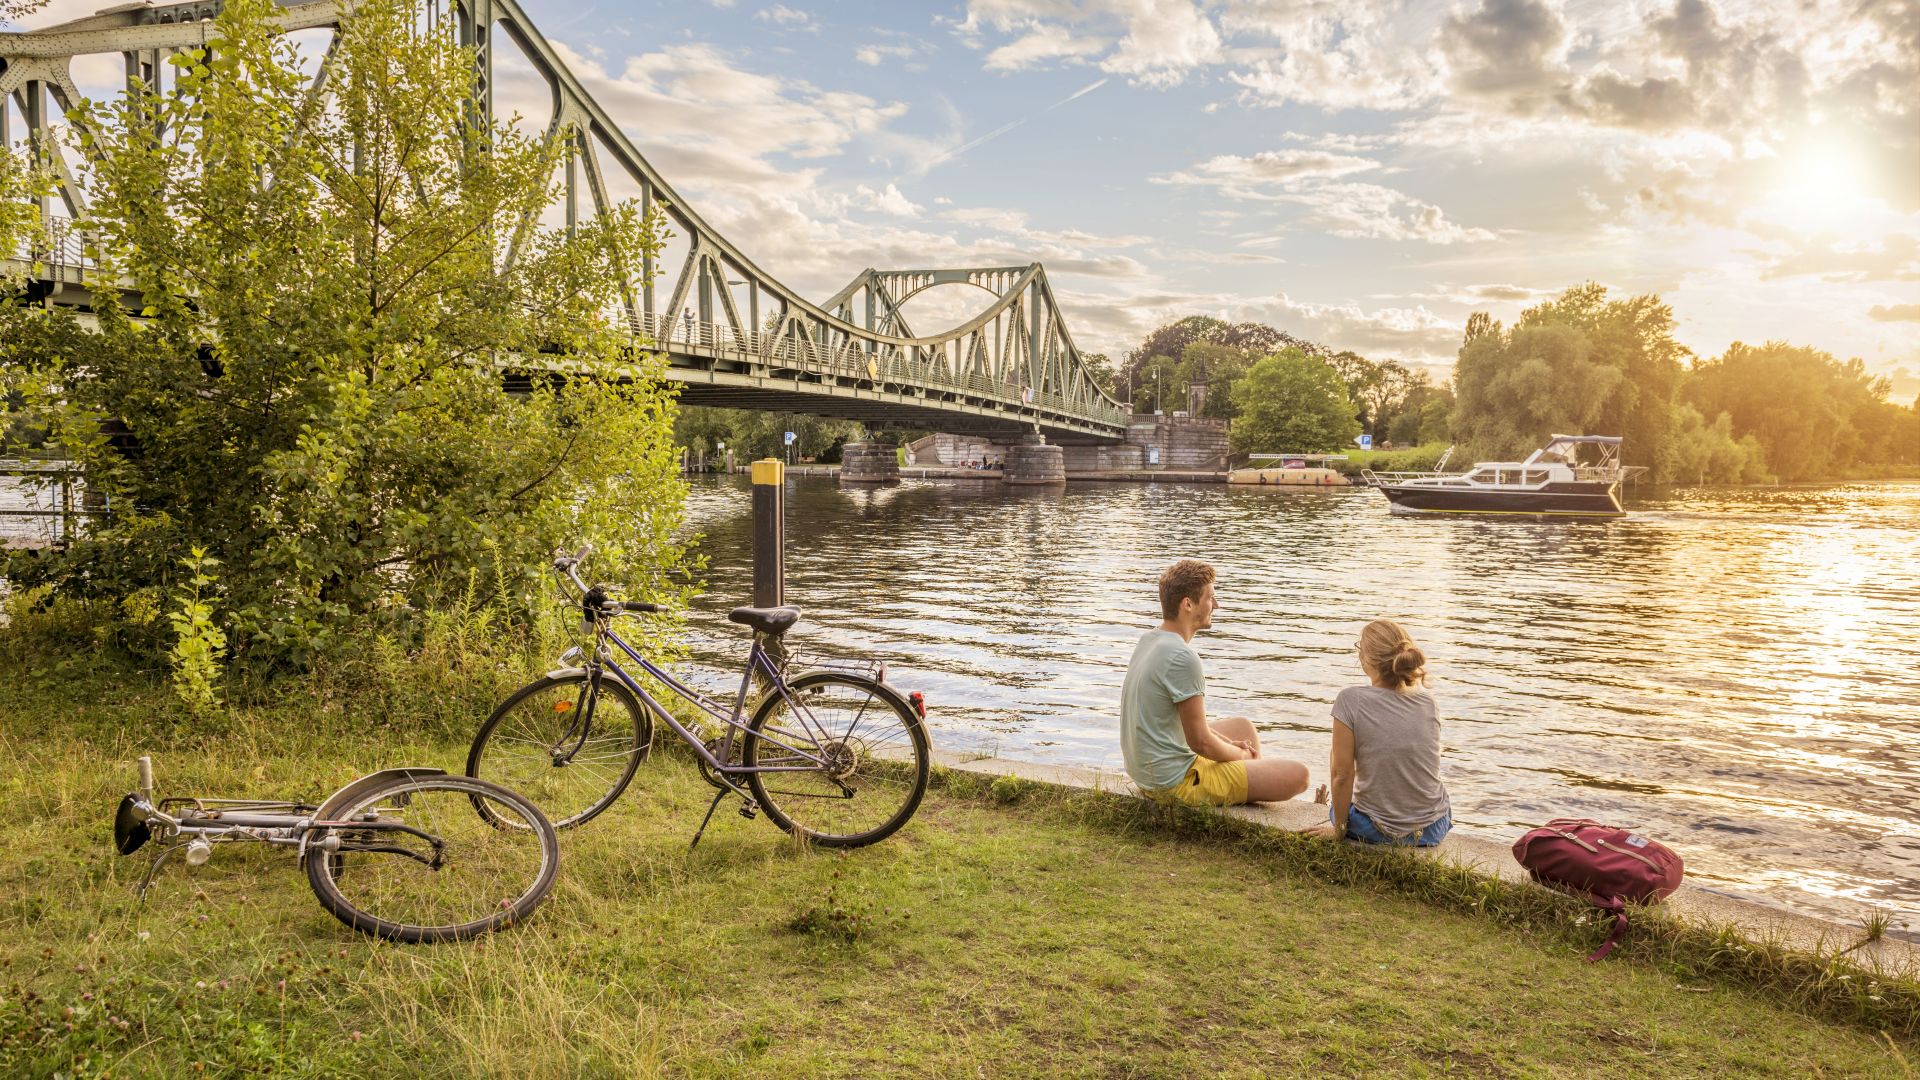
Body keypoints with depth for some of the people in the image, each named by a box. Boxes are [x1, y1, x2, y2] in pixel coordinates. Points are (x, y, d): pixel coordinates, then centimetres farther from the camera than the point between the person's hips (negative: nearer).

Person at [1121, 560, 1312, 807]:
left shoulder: (1148, 640, 5)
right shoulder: (1183, 658, -25)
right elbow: (1200, 742, -20)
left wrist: (1230, 745, 9)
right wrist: (1241, 754, -1)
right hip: (1176, 782, -10)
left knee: (1243, 725, 29)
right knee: (1298, 775, -10)